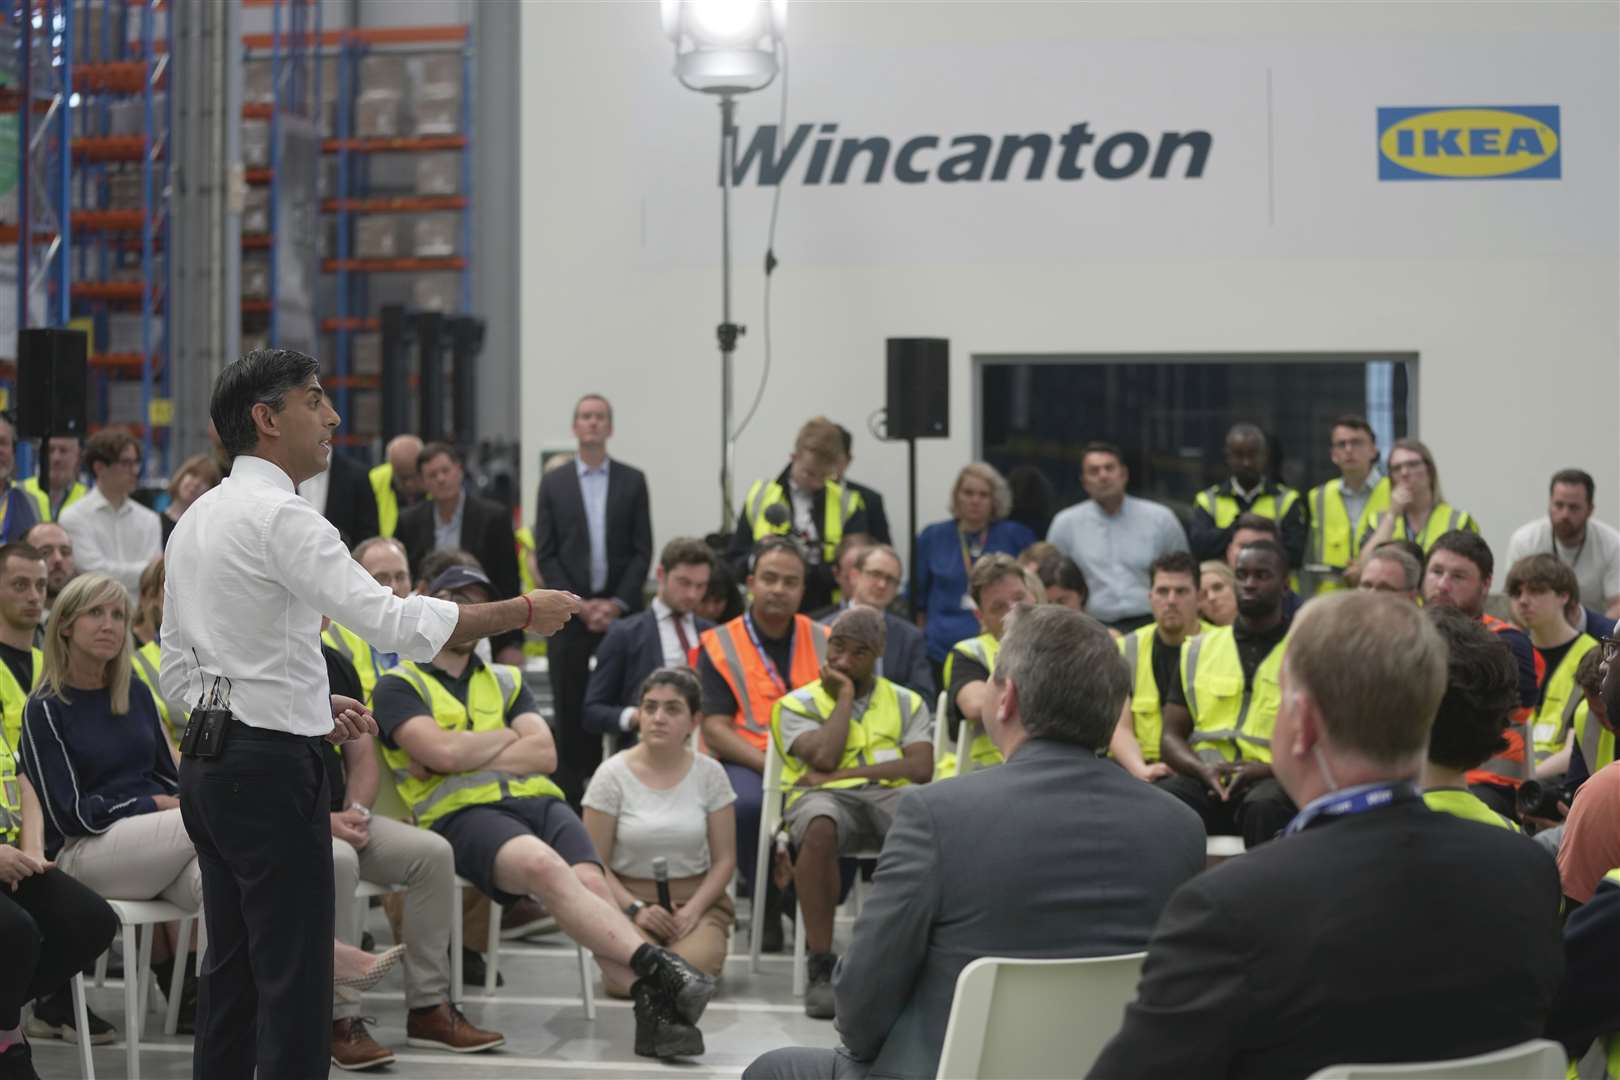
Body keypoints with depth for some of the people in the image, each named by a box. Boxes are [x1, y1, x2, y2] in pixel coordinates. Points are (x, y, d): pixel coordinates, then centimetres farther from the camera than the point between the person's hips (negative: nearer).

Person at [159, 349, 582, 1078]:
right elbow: (391, 620, -24)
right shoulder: (279, 517, -15)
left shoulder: (196, 521, 14)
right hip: (270, 765, -9)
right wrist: (521, 612, -18)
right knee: (294, 976, -5)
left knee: (231, 971, 13)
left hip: (206, 763, 9)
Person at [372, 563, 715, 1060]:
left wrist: (466, 757, 1)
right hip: (462, 813, -4)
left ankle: (653, 1009, -45)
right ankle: (657, 967, -48)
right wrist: (510, 736, 9)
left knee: (591, 882, -29)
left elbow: (545, 755, 12)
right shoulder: (398, 686, 14)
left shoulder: (506, 681, 28)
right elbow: (440, 751, -6)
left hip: (536, 799, 5)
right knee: (544, 866, -37)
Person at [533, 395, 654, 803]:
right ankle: (570, 792, 3)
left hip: (620, 610, 0)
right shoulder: (553, 483, 7)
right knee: (570, 707, -1)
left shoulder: (633, 481, 8)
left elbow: (643, 551, 4)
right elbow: (545, 554, 3)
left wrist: (617, 603, -7)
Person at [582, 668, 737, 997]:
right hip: (628, 897, -1)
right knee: (627, 978, -30)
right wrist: (636, 910, -16)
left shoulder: (709, 773, 1)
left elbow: (724, 859, 3)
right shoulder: (613, 774, -4)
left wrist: (692, 910, -12)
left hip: (695, 898, 1)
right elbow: (595, 863, -3)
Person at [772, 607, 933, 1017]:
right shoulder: (797, 704, 15)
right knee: (820, 825, -42)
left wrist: (845, 772, -4)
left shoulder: (906, 703, 21)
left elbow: (921, 768, 3)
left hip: (889, 797, 2)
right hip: (824, 798, -1)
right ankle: (821, 968, -37)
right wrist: (844, 696, 7)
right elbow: (824, 758, -5)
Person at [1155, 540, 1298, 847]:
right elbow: (1171, 737, 16)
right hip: (1205, 780, 2)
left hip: (1275, 780, -2)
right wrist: (1204, 770, -7)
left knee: (1265, 807, -39)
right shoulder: (1197, 650, 19)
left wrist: (1269, 769, -15)